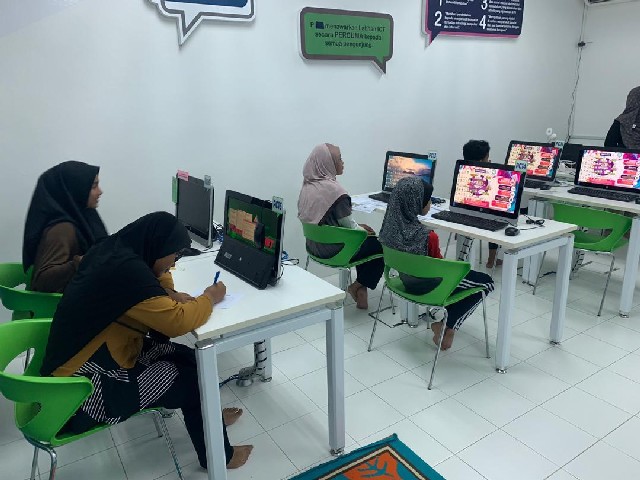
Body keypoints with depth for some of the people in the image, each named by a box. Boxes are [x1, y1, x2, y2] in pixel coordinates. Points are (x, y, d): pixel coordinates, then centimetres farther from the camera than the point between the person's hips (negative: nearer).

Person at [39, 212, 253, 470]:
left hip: (90, 358, 9)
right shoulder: (126, 271, -29)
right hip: (82, 388, -9)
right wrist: (209, 297, -13)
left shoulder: (114, 250, 0)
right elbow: (178, 321, -29)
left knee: (186, 357, 7)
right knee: (192, 377, -4)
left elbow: (160, 284, 18)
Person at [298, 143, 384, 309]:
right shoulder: (334, 190, -25)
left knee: (367, 240, 26)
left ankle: (360, 286, 28)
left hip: (314, 244, 9)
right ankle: (358, 286, 18)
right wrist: (363, 230, 5)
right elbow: (347, 224, -17)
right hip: (332, 250, -8)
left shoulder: (309, 185, 2)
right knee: (381, 244, 11)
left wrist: (358, 227, 10)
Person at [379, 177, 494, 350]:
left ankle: (438, 318, 25)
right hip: (427, 287, -7)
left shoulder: (391, 226, -12)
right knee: (487, 282, 15)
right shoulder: (428, 237, -33)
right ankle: (450, 328, 14)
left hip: (406, 280, 7)